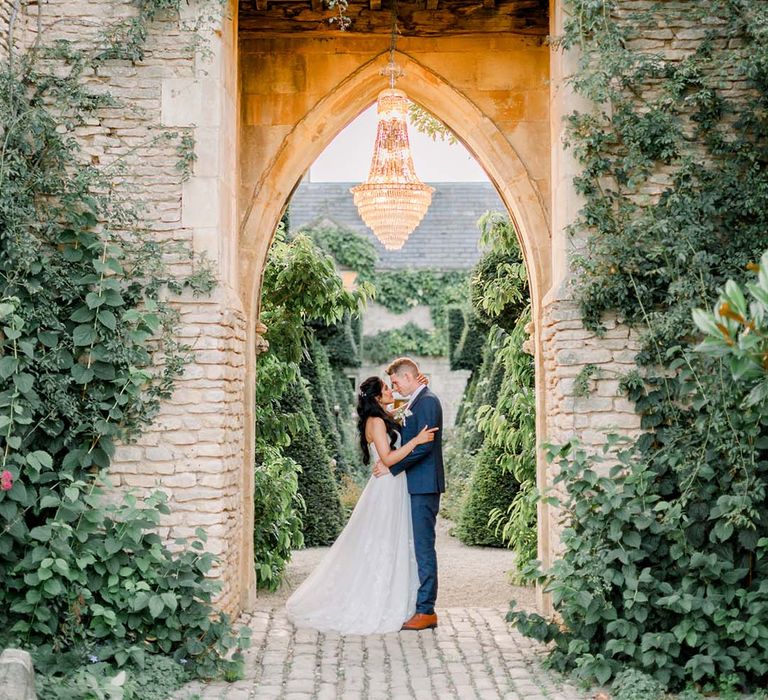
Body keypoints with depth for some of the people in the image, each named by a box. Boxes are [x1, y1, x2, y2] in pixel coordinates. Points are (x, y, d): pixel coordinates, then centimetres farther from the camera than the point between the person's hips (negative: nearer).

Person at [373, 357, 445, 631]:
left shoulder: (427, 402, -13)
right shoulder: (417, 402, 18)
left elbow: (424, 446, -20)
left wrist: (391, 468, -15)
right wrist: (388, 461, 8)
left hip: (424, 485, -10)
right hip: (417, 485, 10)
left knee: (423, 546, -8)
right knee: (419, 545, 11)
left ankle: (426, 611, -4)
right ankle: (422, 606, 17)